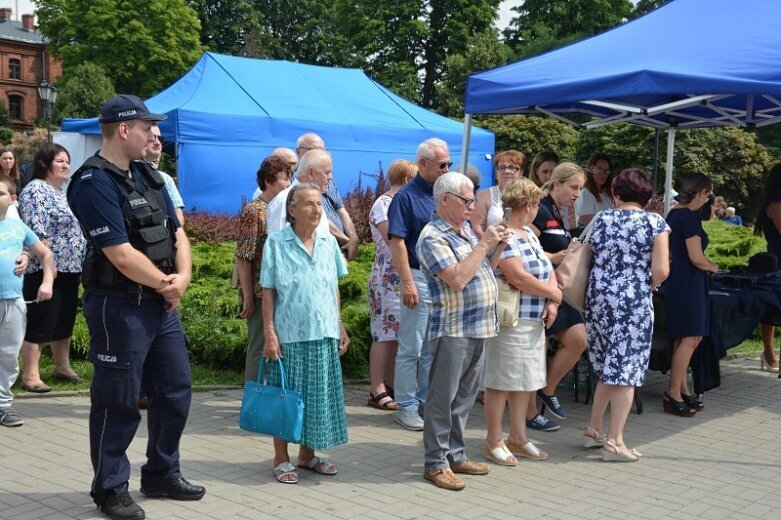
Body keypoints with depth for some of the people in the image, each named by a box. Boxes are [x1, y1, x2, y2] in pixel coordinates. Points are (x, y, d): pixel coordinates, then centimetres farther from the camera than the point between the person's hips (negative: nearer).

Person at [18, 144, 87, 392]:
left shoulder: (62, 193, 18)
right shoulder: (35, 190, -11)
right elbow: (35, 232, -19)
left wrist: (79, 265, 20)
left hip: (68, 268, 9)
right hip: (45, 270, -9)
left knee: (65, 320, 16)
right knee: (38, 324, -5)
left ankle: (62, 366, 27)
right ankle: (30, 375, 0)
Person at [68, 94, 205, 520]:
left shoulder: (148, 175, 11)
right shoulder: (94, 182, -16)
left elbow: (176, 233, 11)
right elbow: (121, 255, -21)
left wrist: (182, 277, -7)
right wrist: (165, 284, -9)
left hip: (162, 304, 9)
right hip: (119, 307, -8)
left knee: (176, 390, 15)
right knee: (117, 401, 2)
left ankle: (162, 475, 30)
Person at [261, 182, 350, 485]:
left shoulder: (328, 242, 6)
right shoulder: (277, 243, -6)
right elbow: (268, 291, -5)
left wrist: (340, 327, 11)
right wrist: (270, 333, -10)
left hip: (323, 334, 4)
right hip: (289, 334, -4)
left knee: (318, 394, 11)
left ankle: (307, 454, 26)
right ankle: (281, 459, 17)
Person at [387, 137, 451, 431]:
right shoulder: (406, 196, -8)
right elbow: (397, 242, -13)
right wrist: (407, 282, -18)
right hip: (419, 278, -6)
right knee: (411, 349, 1)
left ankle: (427, 402, 23)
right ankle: (406, 407, 9)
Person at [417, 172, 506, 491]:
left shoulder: (466, 229, 14)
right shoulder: (433, 237, -13)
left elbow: (485, 268, 21)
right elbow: (457, 279, -23)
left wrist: (498, 246, 4)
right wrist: (483, 244, -16)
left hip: (479, 328, 9)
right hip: (452, 330, -8)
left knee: (464, 398, 15)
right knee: (442, 399, 0)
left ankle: (456, 455, 25)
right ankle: (436, 464, 7)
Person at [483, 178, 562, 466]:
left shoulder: (529, 234, 14)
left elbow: (548, 270, 13)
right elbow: (518, 277, -24)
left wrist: (552, 302, -3)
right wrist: (552, 292, -10)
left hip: (534, 321, 9)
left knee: (525, 380, 15)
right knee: (502, 380, 1)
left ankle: (517, 437, 26)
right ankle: (494, 441, 12)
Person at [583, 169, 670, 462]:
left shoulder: (601, 220, 7)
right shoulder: (655, 223, -4)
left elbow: (591, 259, 10)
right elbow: (661, 271, -10)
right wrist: (645, 286, 9)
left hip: (598, 298, 5)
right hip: (634, 304, -4)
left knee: (607, 368, 18)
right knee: (626, 371, 1)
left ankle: (593, 430, 24)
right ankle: (614, 441, 2)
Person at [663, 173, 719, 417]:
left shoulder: (673, 214, 12)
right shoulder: (690, 217, -17)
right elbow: (697, 259, -20)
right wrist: (713, 267, 0)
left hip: (677, 280, 10)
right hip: (688, 283, -10)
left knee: (684, 339, 13)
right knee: (690, 338, -7)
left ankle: (682, 389, 18)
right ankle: (673, 395, -6)